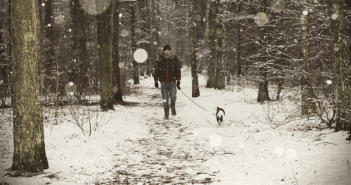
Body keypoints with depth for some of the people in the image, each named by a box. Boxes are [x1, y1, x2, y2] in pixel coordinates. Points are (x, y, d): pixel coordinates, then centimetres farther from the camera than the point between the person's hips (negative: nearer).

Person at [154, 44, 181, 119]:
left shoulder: (174, 60, 1)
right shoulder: (160, 61, 2)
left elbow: (178, 71, 4)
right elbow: (156, 71, 9)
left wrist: (178, 81, 0)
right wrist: (156, 81, 5)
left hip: (172, 83, -1)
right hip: (163, 83, 1)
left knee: (173, 96, -14)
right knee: (165, 99, 3)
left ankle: (173, 108, 16)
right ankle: (166, 113, 14)